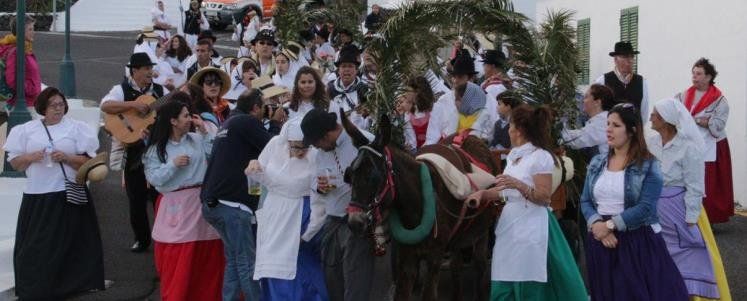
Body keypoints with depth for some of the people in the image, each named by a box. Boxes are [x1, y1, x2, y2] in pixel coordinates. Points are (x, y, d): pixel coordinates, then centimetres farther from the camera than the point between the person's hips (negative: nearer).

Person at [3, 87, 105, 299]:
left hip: (69, 195, -2)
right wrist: (30, 157, -11)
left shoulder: (77, 128, 2)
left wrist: (66, 158, -16)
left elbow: (88, 162, -1)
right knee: (36, 245, 2)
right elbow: (15, 164, 8)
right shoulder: (26, 130, 7)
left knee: (67, 243, 2)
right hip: (37, 197, 2)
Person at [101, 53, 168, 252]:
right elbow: (105, 106, -21)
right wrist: (134, 104, -26)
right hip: (133, 151, -2)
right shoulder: (122, 90, -4)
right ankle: (142, 239, 20)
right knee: (136, 199, 7)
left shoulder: (160, 90, 7)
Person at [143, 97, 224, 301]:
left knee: (207, 258, 7)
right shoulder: (157, 148, 0)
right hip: (176, 207, -3)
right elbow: (153, 178, -6)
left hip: (201, 202, 3)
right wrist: (173, 164, -14)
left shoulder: (197, 139, 6)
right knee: (177, 263, -1)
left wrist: (204, 132, -4)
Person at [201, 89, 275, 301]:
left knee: (233, 260, 13)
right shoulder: (247, 122, -6)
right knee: (246, 263, -7)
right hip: (231, 203, -9)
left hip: (213, 202, 9)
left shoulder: (229, 123, 21)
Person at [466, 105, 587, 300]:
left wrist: (518, 185, -26)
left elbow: (544, 197, -15)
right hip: (509, 225, 8)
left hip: (530, 228, -8)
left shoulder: (541, 156, -10)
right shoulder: (514, 156, 14)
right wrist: (482, 193, 5)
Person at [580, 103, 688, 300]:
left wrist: (609, 225, -17)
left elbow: (645, 208, -15)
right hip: (602, 242, 5)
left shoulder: (648, 165, -6)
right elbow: (585, 201, 6)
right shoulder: (596, 163, 9)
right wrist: (597, 224, -13)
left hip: (638, 242, -4)